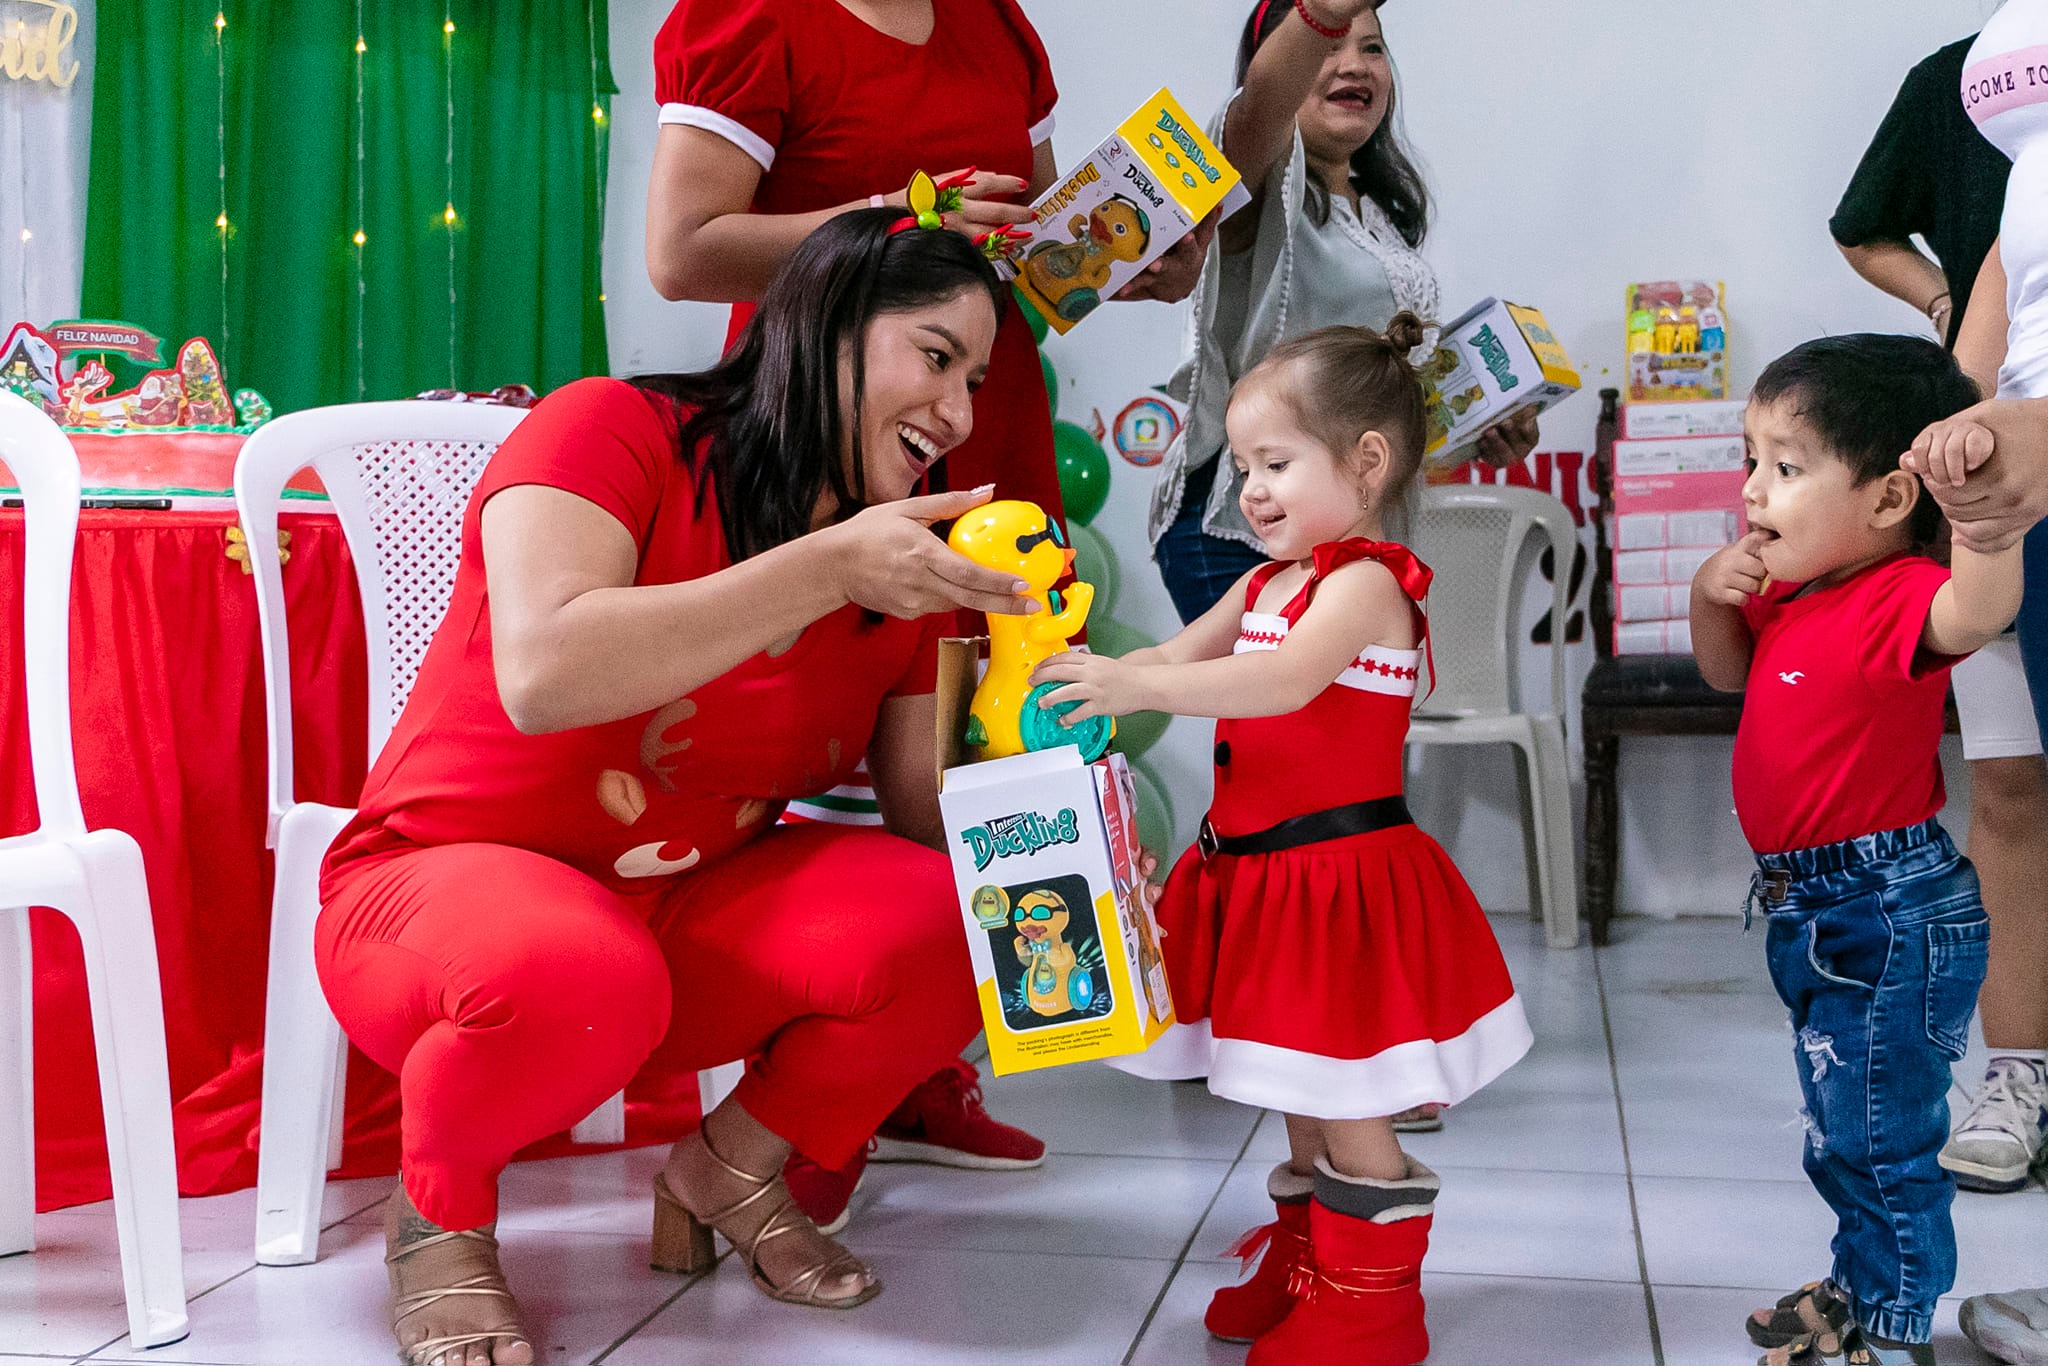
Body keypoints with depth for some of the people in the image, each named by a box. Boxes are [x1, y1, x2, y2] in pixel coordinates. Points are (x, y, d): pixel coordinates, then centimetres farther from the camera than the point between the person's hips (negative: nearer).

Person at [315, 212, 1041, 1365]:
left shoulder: (901, 573, 2)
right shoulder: (614, 432, -15)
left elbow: (933, 810, 0)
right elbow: (544, 675, -32)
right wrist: (829, 566, -33)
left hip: (698, 917, 5)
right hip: (447, 882, -5)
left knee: (951, 929, -22)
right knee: (582, 978, -40)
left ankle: (734, 1166, 7)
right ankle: (440, 1208, -4)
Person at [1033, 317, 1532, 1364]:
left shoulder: (1364, 581, -15)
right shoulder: (1265, 583, 14)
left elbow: (1287, 679, -32)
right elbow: (1176, 657, 16)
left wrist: (1141, 686, -39)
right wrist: (1085, 677, -2)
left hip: (1342, 878, -9)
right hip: (1262, 875, 9)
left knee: (1348, 1114, 0)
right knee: (1302, 1094, 21)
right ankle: (1307, 1264, 36)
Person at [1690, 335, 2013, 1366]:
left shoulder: (1896, 600, -24)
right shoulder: (1796, 595, 5)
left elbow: (1979, 611, -46)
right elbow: (1728, 672, 21)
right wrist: (1712, 597, 1)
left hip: (1887, 914, -10)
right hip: (1810, 908, 10)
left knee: (1877, 1136, 3)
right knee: (1842, 1129, 25)